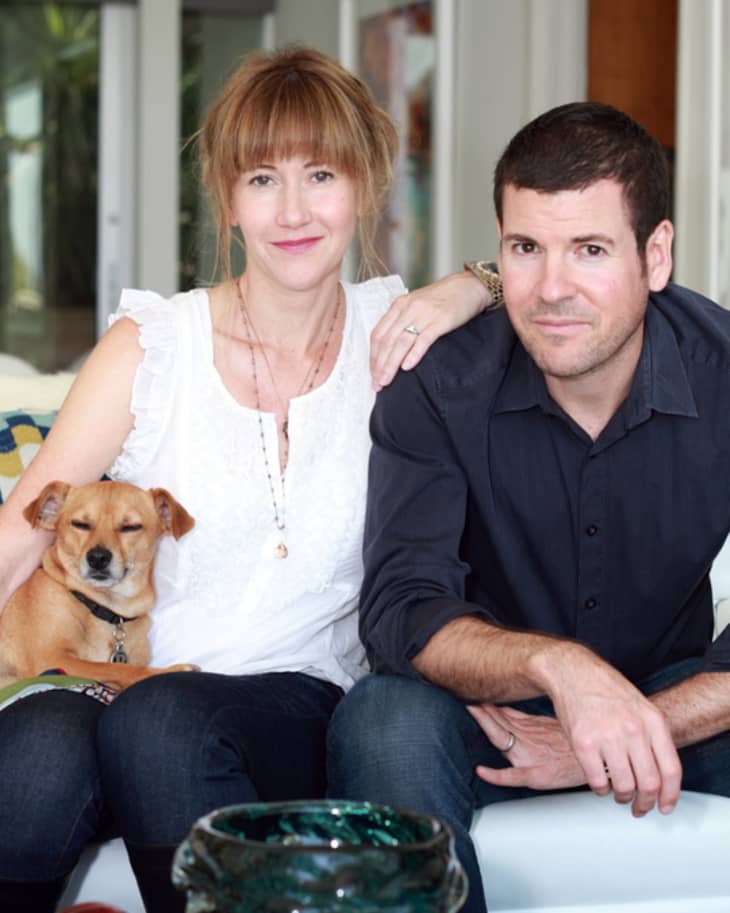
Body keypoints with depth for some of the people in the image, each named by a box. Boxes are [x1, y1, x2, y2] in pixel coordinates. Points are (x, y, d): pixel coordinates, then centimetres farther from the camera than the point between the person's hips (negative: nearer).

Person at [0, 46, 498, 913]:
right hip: (117, 675, 0)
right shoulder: (149, 345, 2)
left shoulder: (391, 333, 7)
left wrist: (471, 288, -4)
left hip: (295, 697, 1)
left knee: (160, 722, -35)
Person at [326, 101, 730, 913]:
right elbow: (400, 610, -26)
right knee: (383, 723, -33)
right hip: (486, 702, -1)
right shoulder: (436, 388, -16)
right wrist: (558, 664, -45)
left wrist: (642, 726, -34)